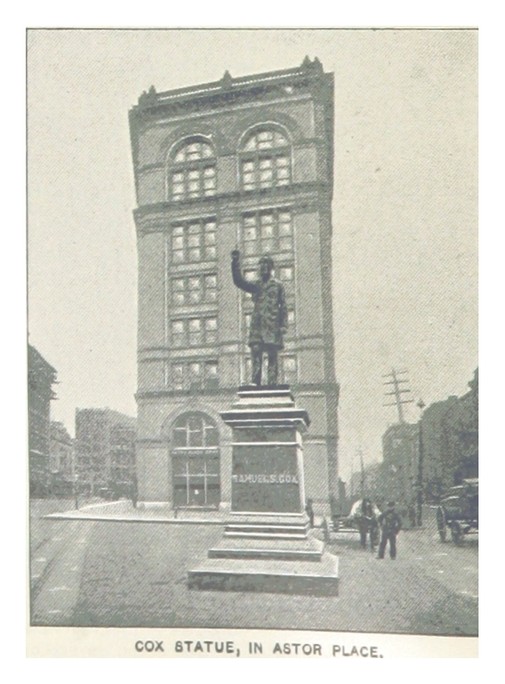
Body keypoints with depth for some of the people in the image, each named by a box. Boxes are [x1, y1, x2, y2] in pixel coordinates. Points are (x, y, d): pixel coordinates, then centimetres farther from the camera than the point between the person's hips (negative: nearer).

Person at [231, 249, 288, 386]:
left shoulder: (278, 285, 10)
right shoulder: (255, 285, 15)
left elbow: (283, 307, 6)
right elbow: (239, 281, 1)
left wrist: (284, 325, -4)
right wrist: (235, 263, -10)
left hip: (273, 325, -2)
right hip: (257, 324, 2)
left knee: (272, 355, -2)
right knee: (255, 353, -7)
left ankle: (272, 384, -1)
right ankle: (255, 383, -8)